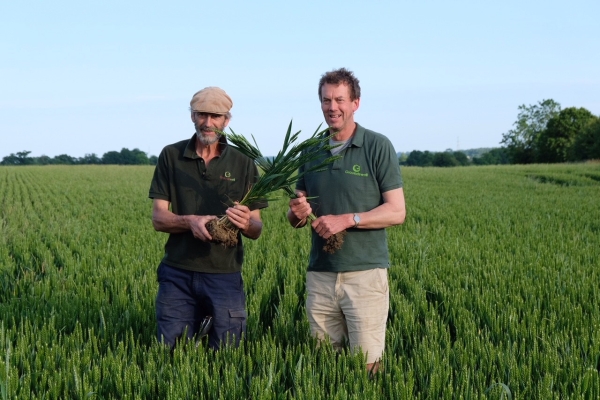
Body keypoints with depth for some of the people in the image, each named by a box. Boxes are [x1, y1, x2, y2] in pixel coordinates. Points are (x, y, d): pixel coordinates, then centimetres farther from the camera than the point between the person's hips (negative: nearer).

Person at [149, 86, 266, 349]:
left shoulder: (243, 164, 3)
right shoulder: (171, 156, 3)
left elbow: (256, 230, 4)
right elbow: (158, 219, 0)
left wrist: (247, 224, -21)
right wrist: (190, 221, -20)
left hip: (225, 275, 0)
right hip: (177, 274, 0)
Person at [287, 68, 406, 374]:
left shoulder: (377, 147, -2)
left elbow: (397, 212, -6)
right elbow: (295, 218, 16)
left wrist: (347, 219, -17)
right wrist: (297, 213, -7)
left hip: (365, 271, -4)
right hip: (320, 274, 4)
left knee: (367, 365, -4)